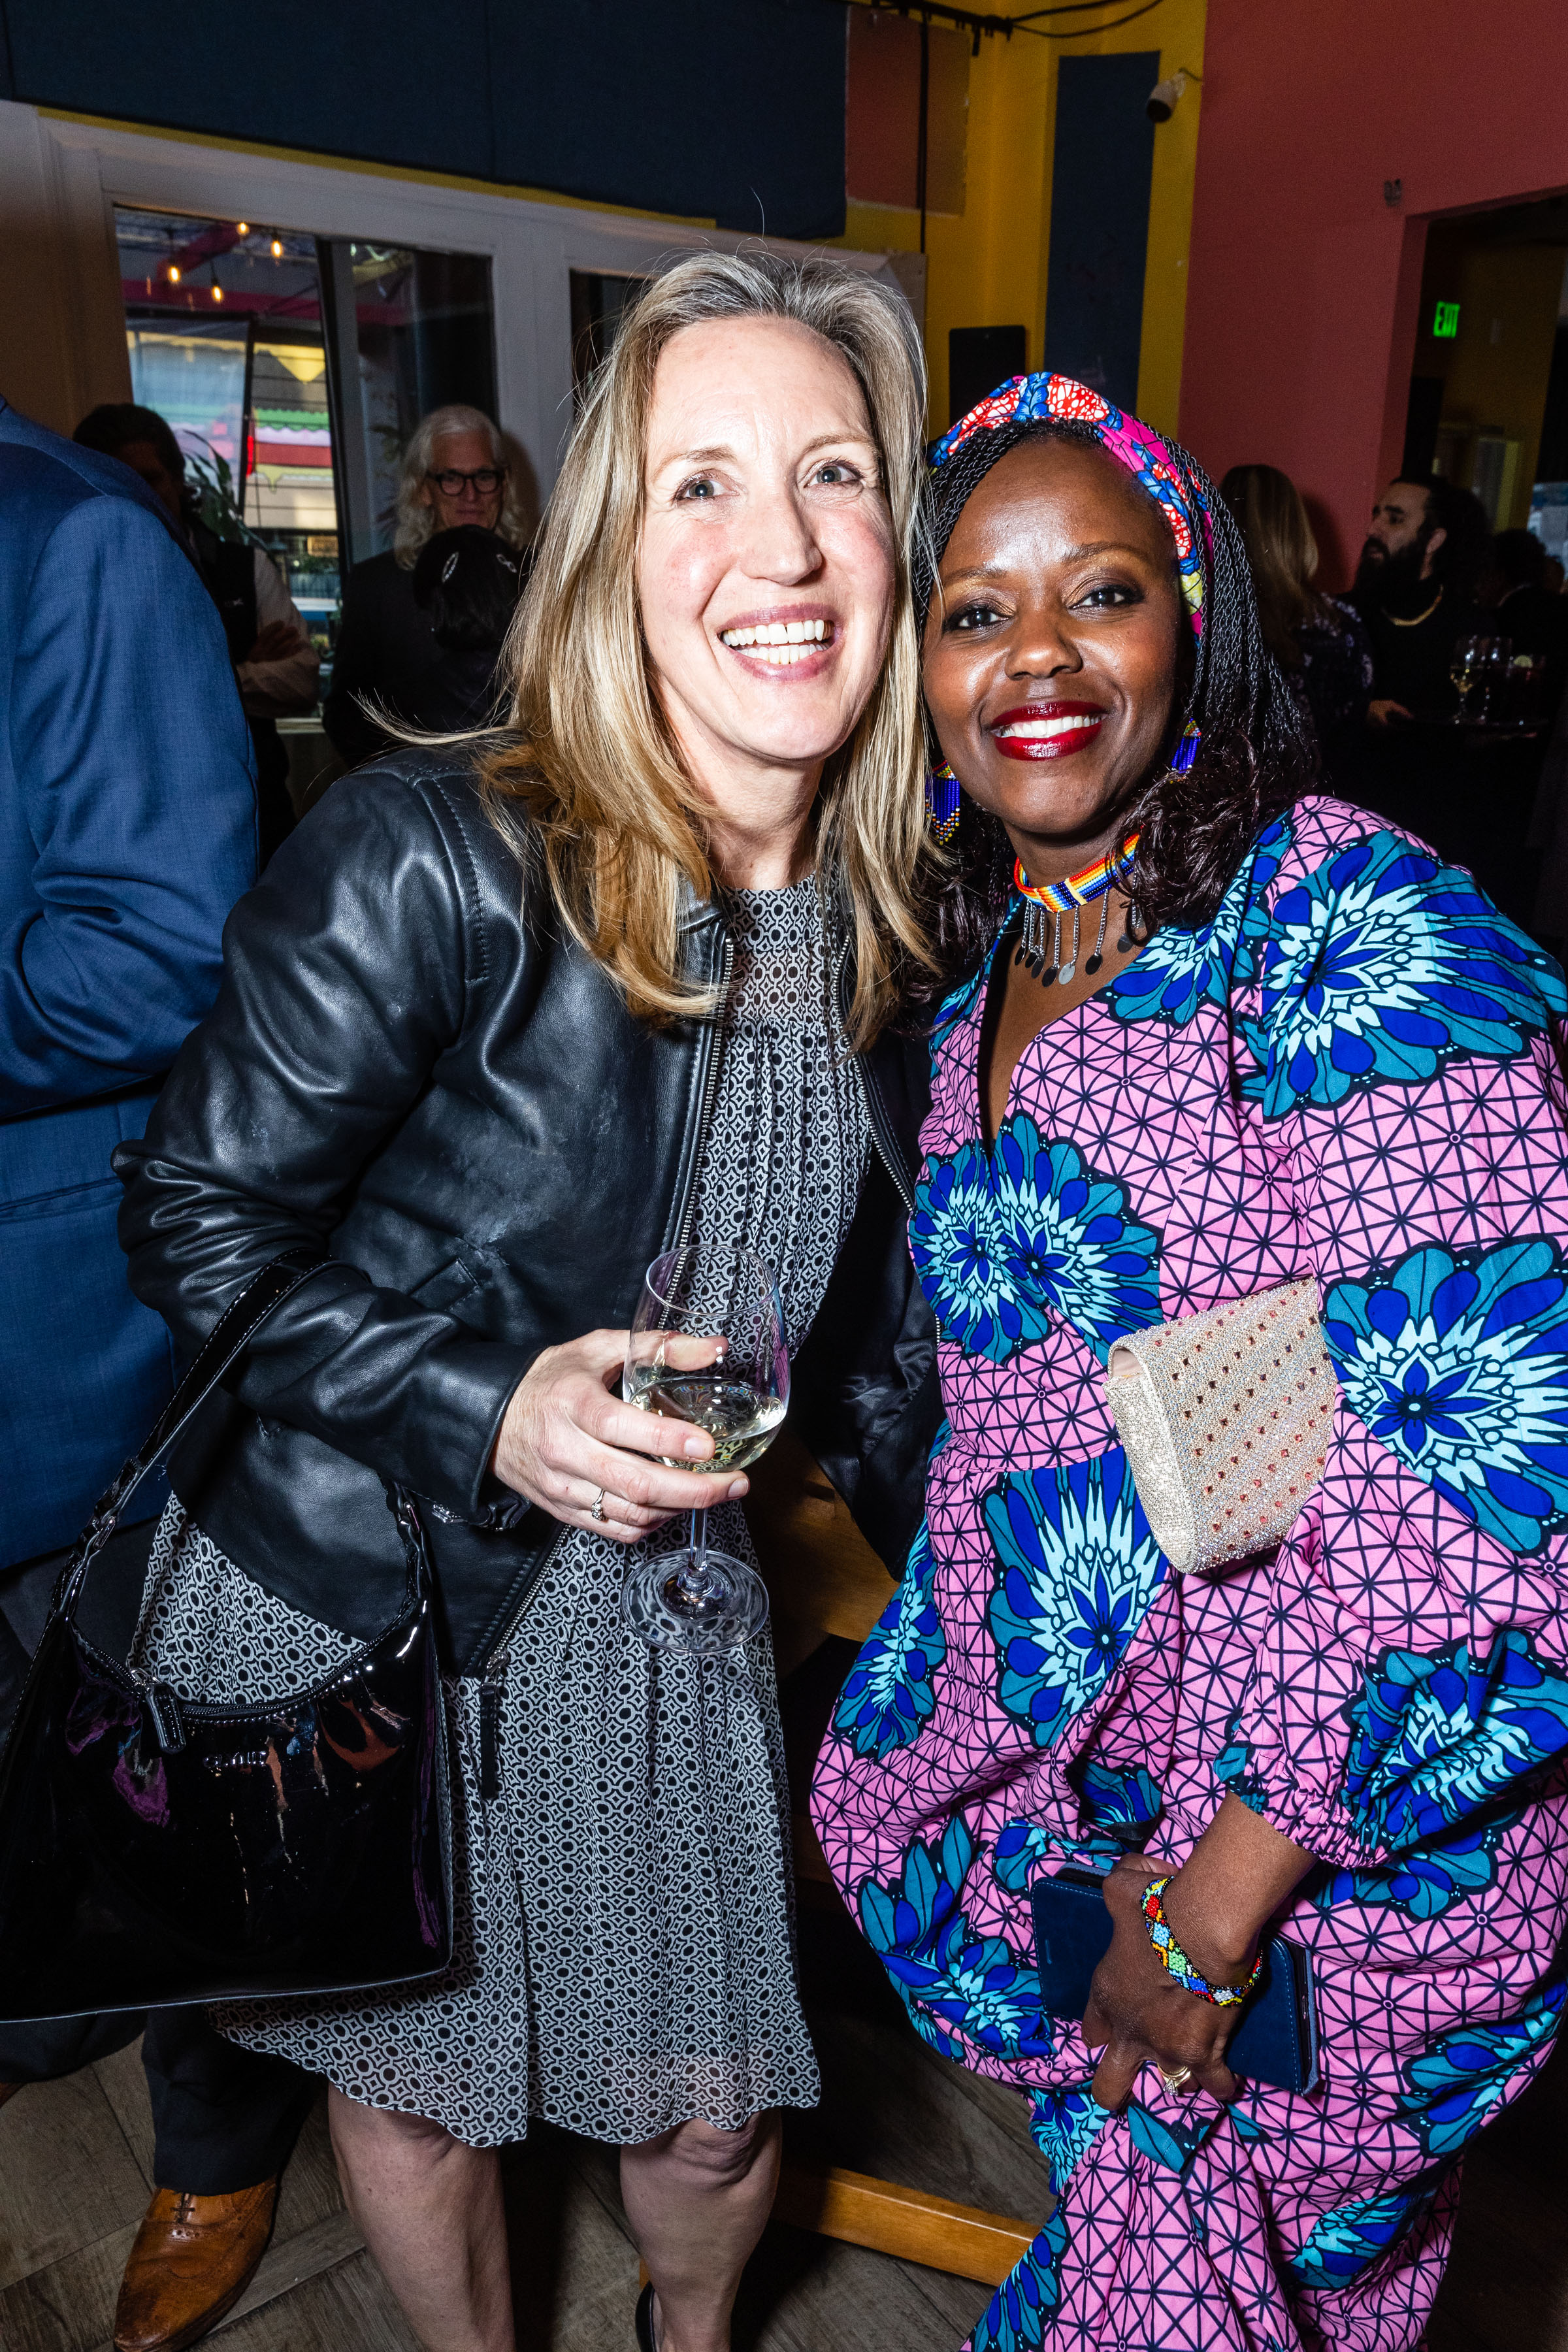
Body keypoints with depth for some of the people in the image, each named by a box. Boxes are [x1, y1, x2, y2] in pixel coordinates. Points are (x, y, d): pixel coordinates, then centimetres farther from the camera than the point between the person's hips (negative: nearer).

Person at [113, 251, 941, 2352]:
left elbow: (868, 1329, 6)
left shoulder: (891, 935, -5)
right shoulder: (431, 860, -23)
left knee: (717, 2103, 20)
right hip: (348, 1598, -3)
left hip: (659, 1607, 4)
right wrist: (483, 1408, -27)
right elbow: (196, 1219, -15)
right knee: (412, 2084, 22)